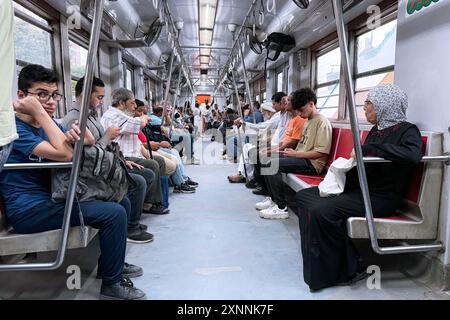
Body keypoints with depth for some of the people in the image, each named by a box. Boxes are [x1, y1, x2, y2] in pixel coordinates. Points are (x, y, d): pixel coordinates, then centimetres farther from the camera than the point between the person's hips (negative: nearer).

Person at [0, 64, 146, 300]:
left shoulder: (47, 124, 13)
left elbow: (90, 143, 1)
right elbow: (65, 154, -29)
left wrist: (79, 136, -22)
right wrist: (39, 112, -23)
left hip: (53, 196, 9)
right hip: (29, 209, -9)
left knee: (122, 202, 9)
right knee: (114, 214, -21)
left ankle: (110, 264, 23)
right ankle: (112, 283, -3)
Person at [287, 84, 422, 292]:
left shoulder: (408, 130, -6)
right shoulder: (377, 129, 17)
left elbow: (412, 154, -28)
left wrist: (367, 148, -23)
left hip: (381, 196, -9)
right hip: (357, 188, 9)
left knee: (321, 211, -28)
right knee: (300, 198, -2)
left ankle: (348, 269, -6)